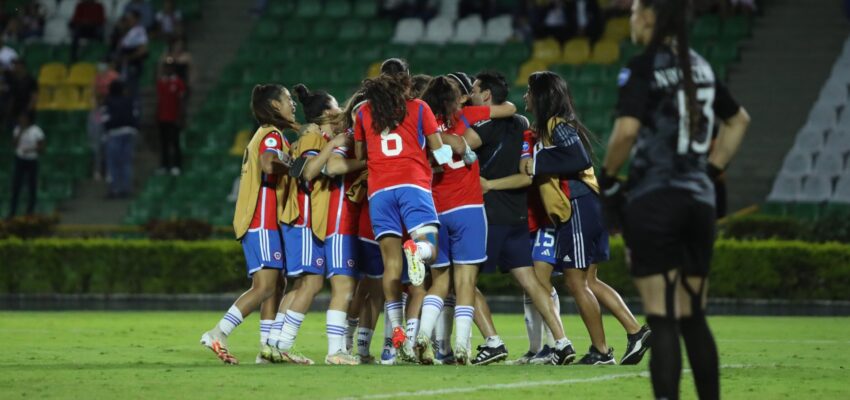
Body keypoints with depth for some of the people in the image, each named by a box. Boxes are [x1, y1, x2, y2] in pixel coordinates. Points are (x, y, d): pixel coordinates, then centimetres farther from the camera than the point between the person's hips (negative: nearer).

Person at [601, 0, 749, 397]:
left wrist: (607, 178, -7)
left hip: (652, 201, -6)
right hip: (699, 200, 6)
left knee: (662, 321, -7)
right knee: (693, 319, 13)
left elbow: (627, 129, -22)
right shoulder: (699, 66, 13)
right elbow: (738, 119, 25)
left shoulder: (642, 69, -10)